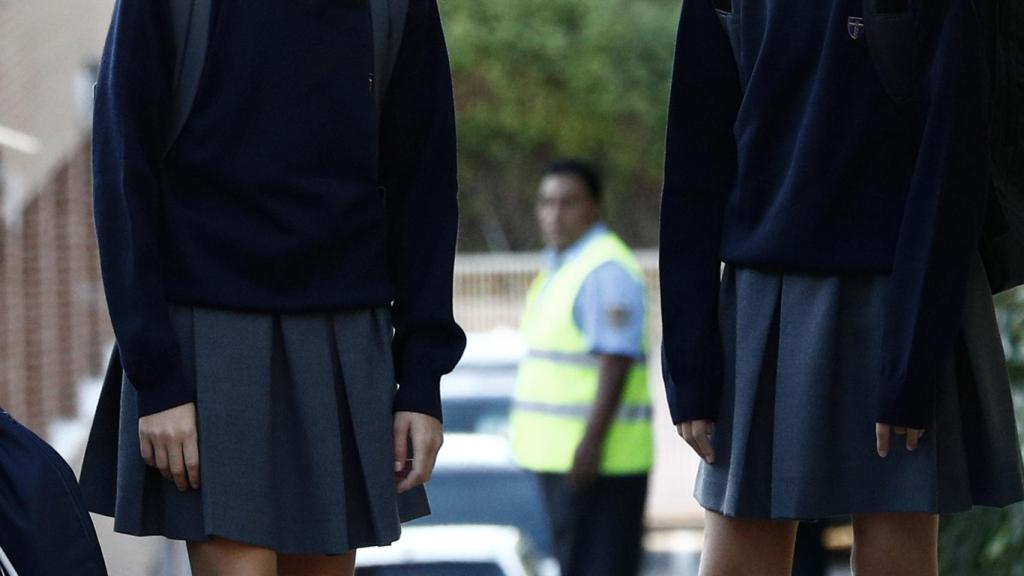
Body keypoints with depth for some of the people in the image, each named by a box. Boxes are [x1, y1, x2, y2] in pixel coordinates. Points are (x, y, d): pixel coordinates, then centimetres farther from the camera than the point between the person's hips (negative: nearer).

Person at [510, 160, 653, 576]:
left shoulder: (606, 269, -14)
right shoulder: (561, 267, 18)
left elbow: (616, 363, -20)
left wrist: (592, 443, -25)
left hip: (593, 455, -10)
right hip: (559, 451, 10)